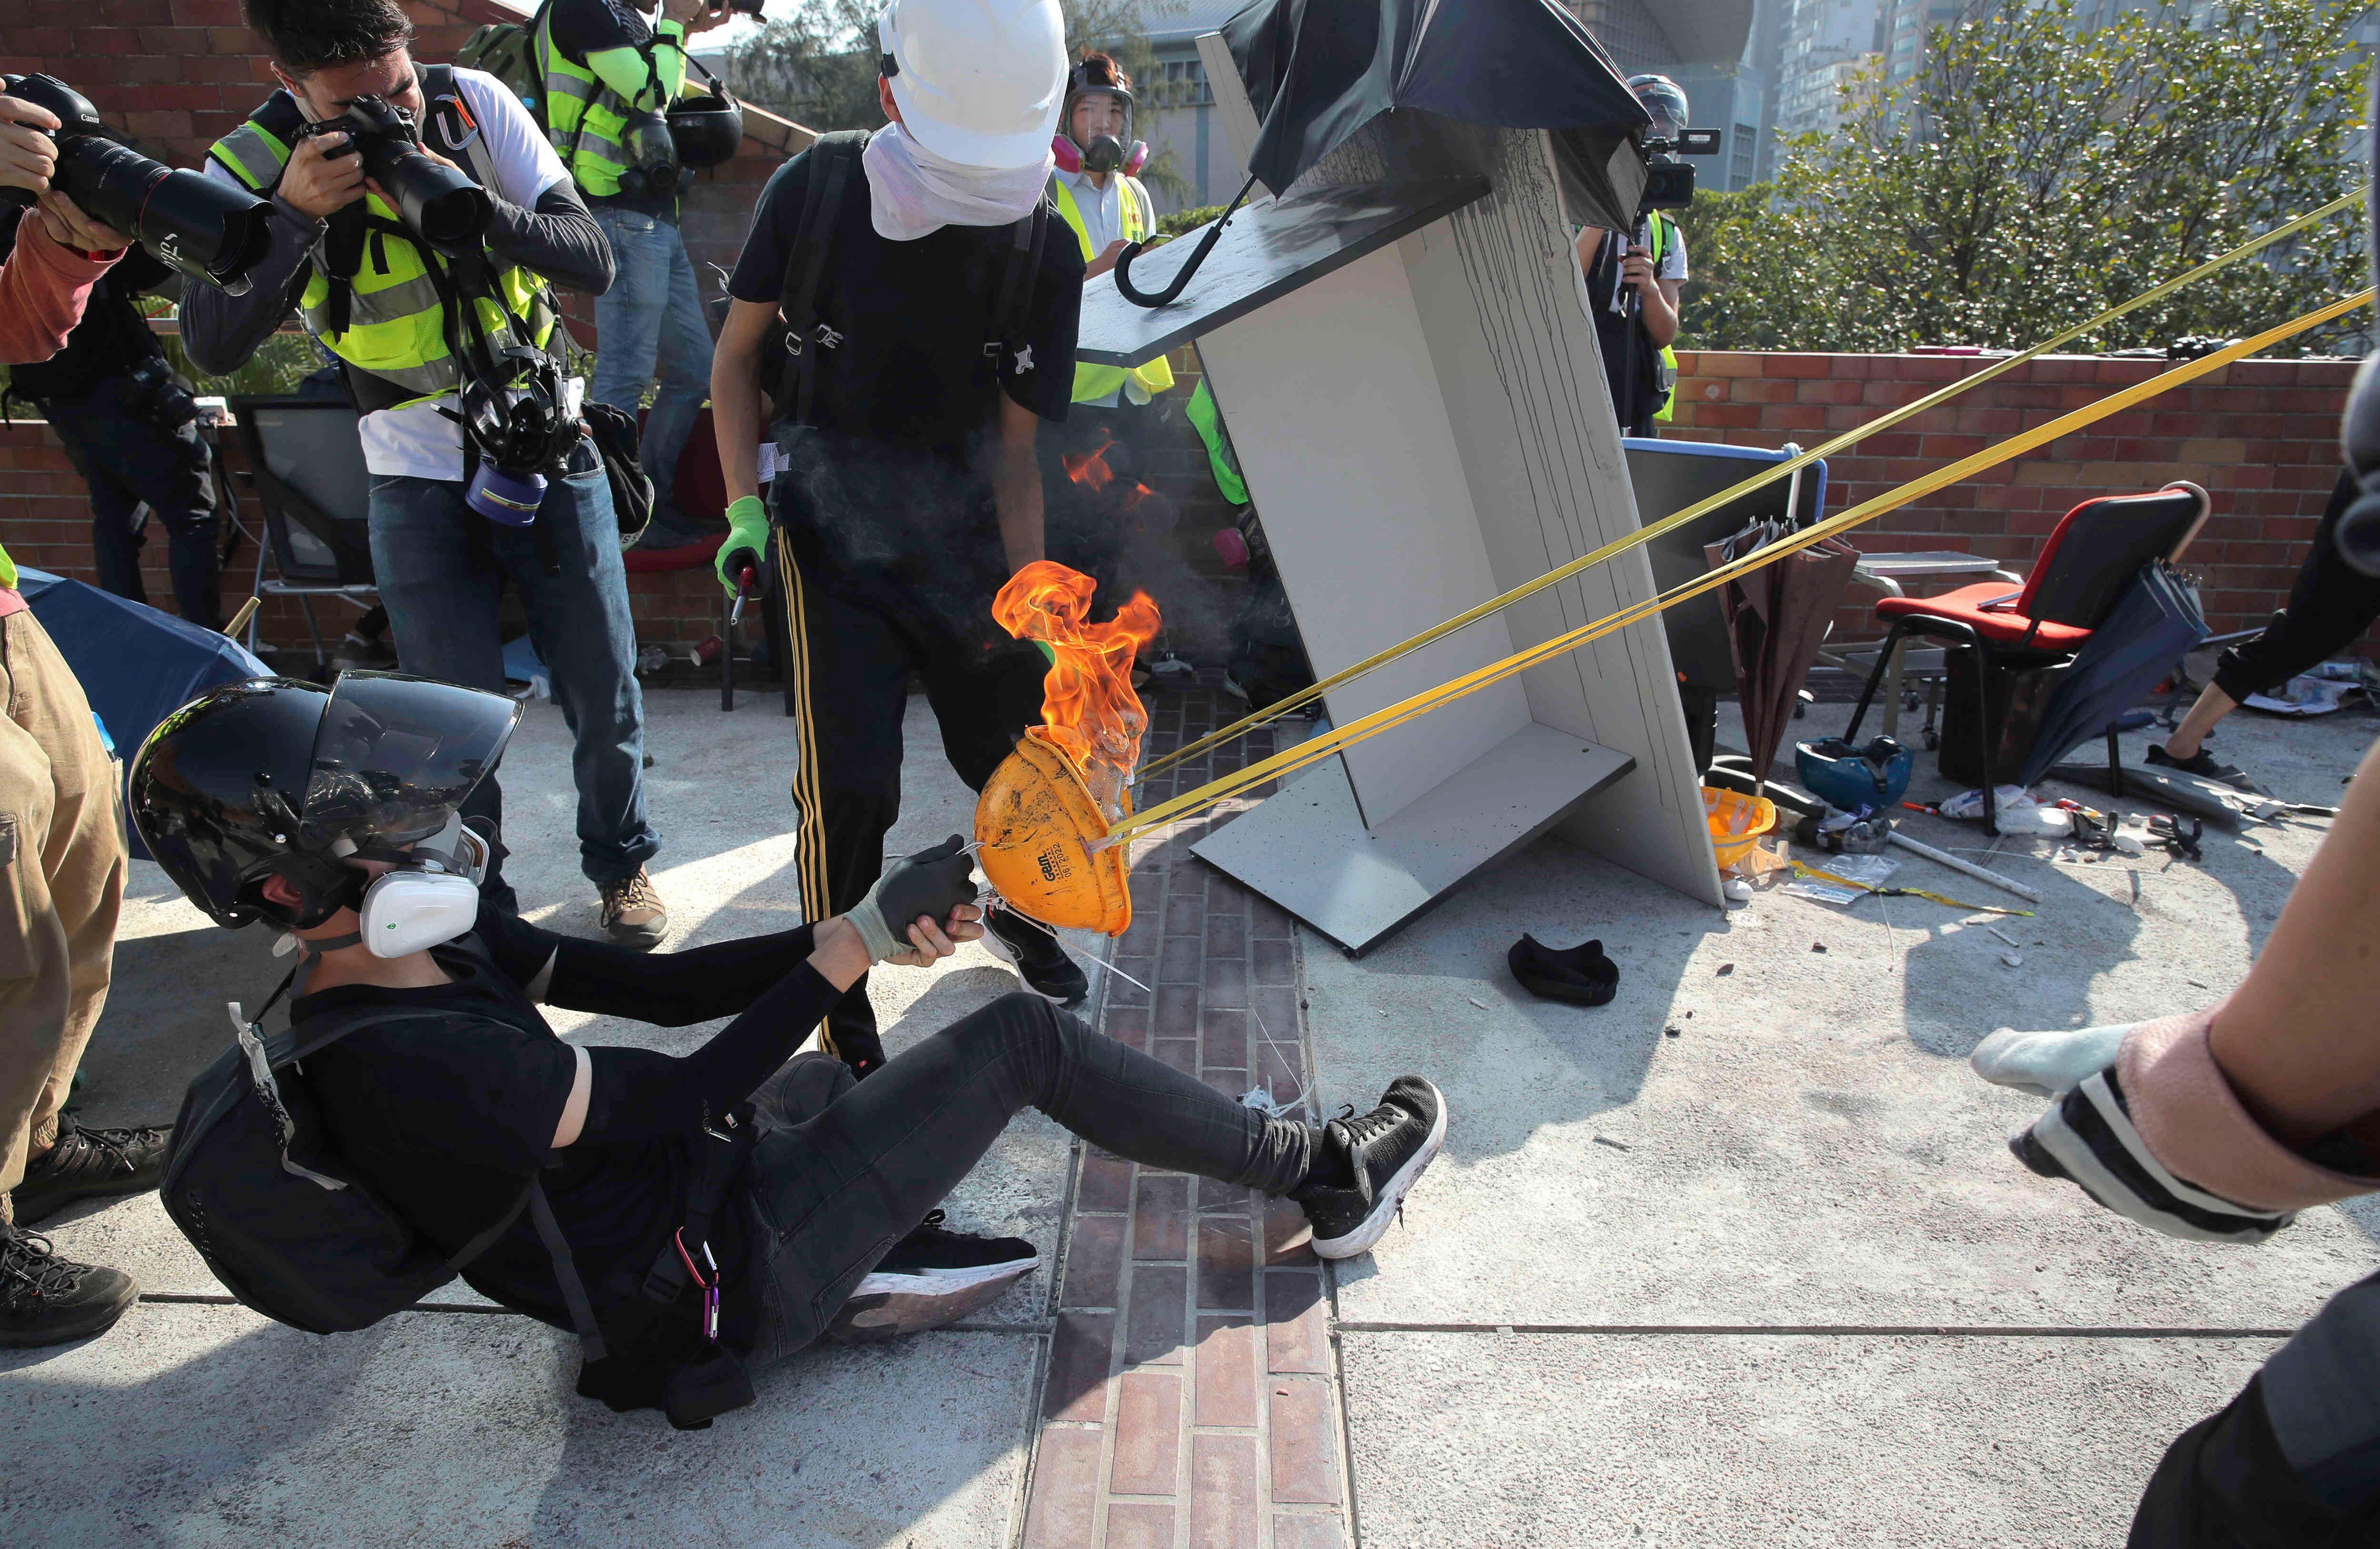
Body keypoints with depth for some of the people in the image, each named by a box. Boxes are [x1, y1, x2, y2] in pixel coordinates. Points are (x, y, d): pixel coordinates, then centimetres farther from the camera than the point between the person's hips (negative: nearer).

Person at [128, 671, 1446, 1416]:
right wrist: (853, 946, -20)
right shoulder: (400, 1061, -27)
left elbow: (654, 988, 0)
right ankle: (1329, 1179, 4)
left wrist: (861, 933, -10)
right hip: (733, 1275, -9)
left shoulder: (432, 950, 1)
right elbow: (677, 1101, -23)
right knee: (1024, 1036, -11)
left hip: (697, 1165, 9)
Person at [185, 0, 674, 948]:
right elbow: (212, 345, -17)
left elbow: (592, 262, -12)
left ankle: (621, 864, 31)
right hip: (418, 484, 0)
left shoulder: (473, 105, -7)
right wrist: (296, 214, -26)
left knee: (605, 693, 6)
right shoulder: (252, 168, -7)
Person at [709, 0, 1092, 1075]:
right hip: (834, 530, -2)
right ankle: (841, 1006, 10)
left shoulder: (1043, 253, -9)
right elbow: (737, 354, 2)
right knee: (848, 780, -15)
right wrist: (744, 507, -9)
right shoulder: (818, 189, -10)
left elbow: (1015, 448, -6)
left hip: (960, 533, 2)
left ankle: (1012, 910, 40)